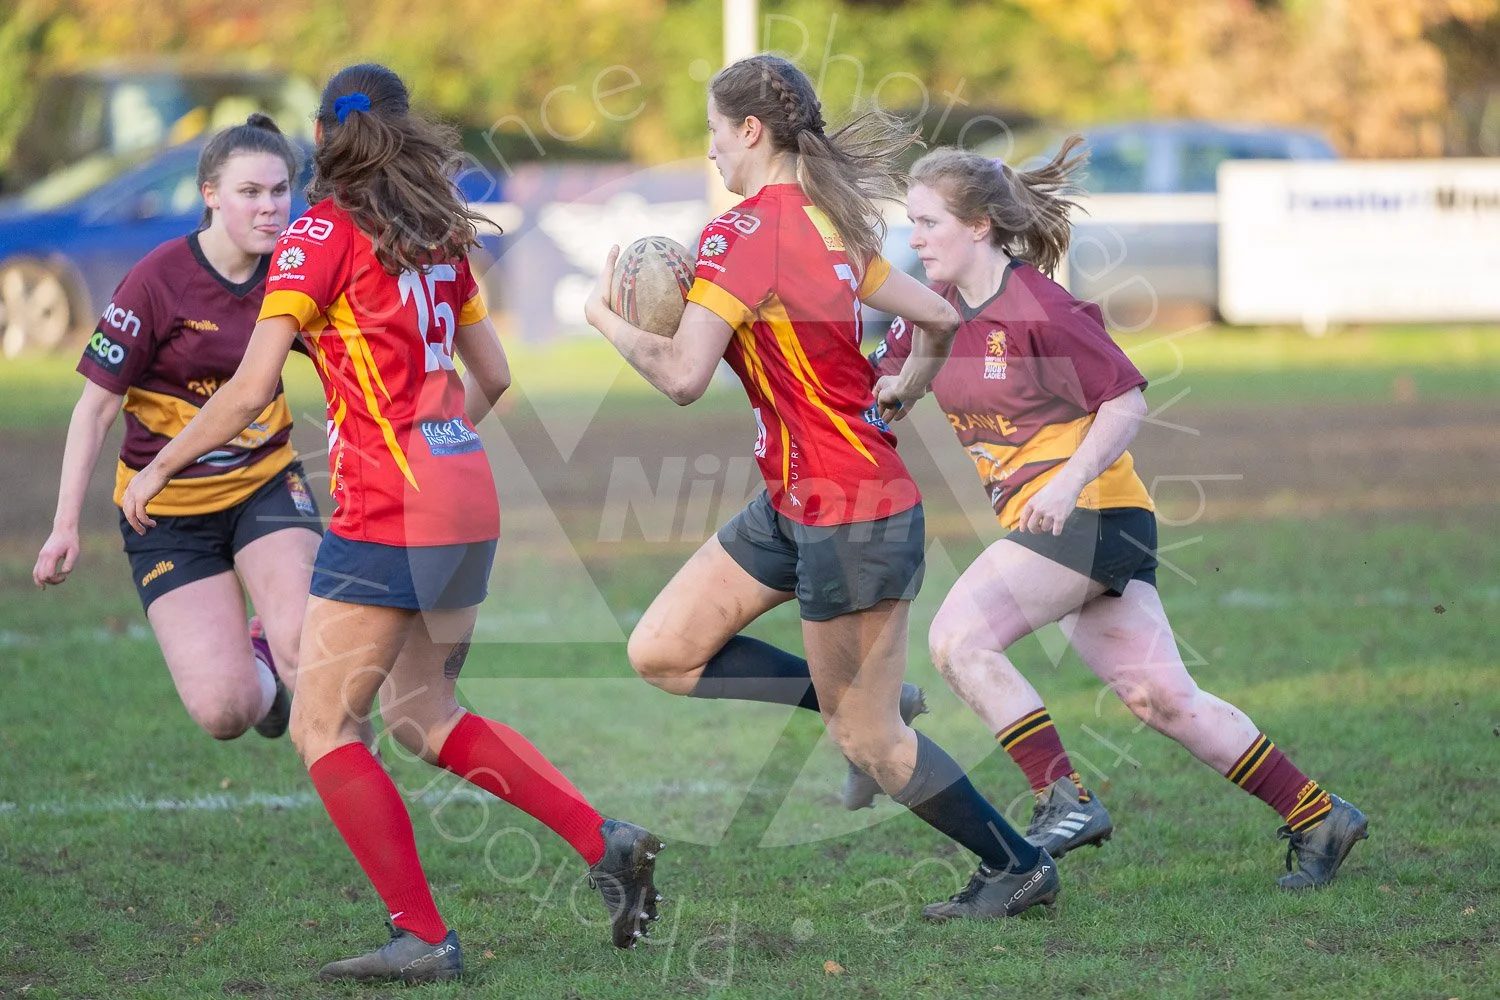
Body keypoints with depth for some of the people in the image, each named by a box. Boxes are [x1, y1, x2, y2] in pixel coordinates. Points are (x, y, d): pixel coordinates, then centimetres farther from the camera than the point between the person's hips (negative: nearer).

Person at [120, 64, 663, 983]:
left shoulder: (323, 234, -8)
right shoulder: (440, 237, 13)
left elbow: (251, 391, -11)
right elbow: (493, 377, 20)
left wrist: (158, 467, 1)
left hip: (387, 519, -8)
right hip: (470, 504, 8)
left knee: (322, 730, 2)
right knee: (423, 715, 19)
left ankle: (424, 937, -2)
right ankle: (603, 839, 7)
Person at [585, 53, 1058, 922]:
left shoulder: (742, 233, -19)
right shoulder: (830, 223, 8)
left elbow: (682, 376, -26)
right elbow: (940, 318, 14)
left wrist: (607, 319, -9)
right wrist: (899, 398, 30)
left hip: (849, 517, -9)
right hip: (792, 504, 9)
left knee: (867, 740, 3)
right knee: (661, 652, 8)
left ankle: (1020, 866, 17)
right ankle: (857, 700, 13)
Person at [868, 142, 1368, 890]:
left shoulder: (1036, 310, -16)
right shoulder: (935, 307, 7)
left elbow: (1127, 401, -13)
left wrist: (1068, 482, -23)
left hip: (1090, 512, -8)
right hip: (1044, 519, 8)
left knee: (958, 638, -19)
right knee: (1161, 698, 5)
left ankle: (1065, 800, -14)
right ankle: (1318, 818, 12)